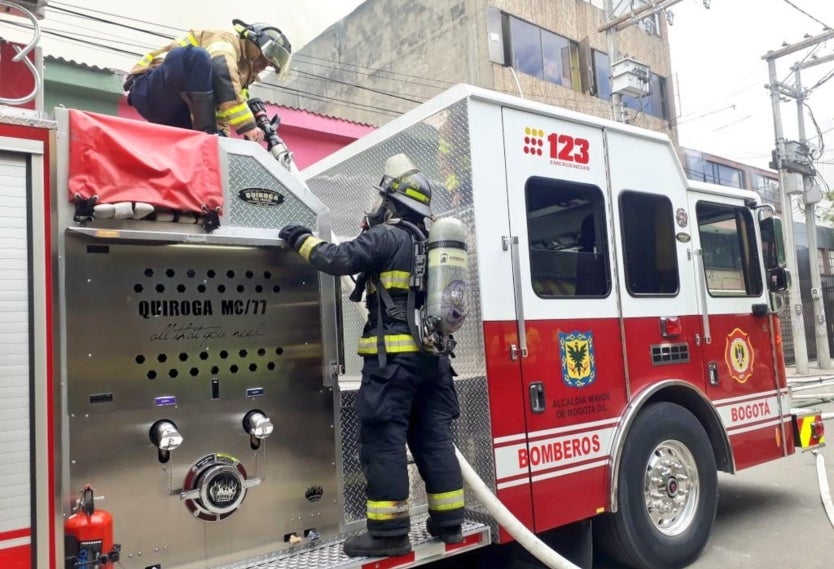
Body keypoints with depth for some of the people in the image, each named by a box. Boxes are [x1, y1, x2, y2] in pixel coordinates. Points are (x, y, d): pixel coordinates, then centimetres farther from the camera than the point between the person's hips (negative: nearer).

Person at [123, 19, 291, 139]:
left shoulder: (242, 70, 21)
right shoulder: (227, 40, -5)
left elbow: (221, 109, 16)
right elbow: (221, 73, -27)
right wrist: (246, 124, -33)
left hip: (173, 113, 9)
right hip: (150, 91, -9)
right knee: (197, 56, -35)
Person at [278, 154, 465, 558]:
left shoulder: (386, 237, -7)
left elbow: (339, 259, -14)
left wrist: (301, 239, 0)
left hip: (393, 357, -9)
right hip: (432, 356, 9)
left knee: (384, 441, -3)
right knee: (433, 437, 12)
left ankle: (389, 533, 1)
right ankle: (448, 522, 18)